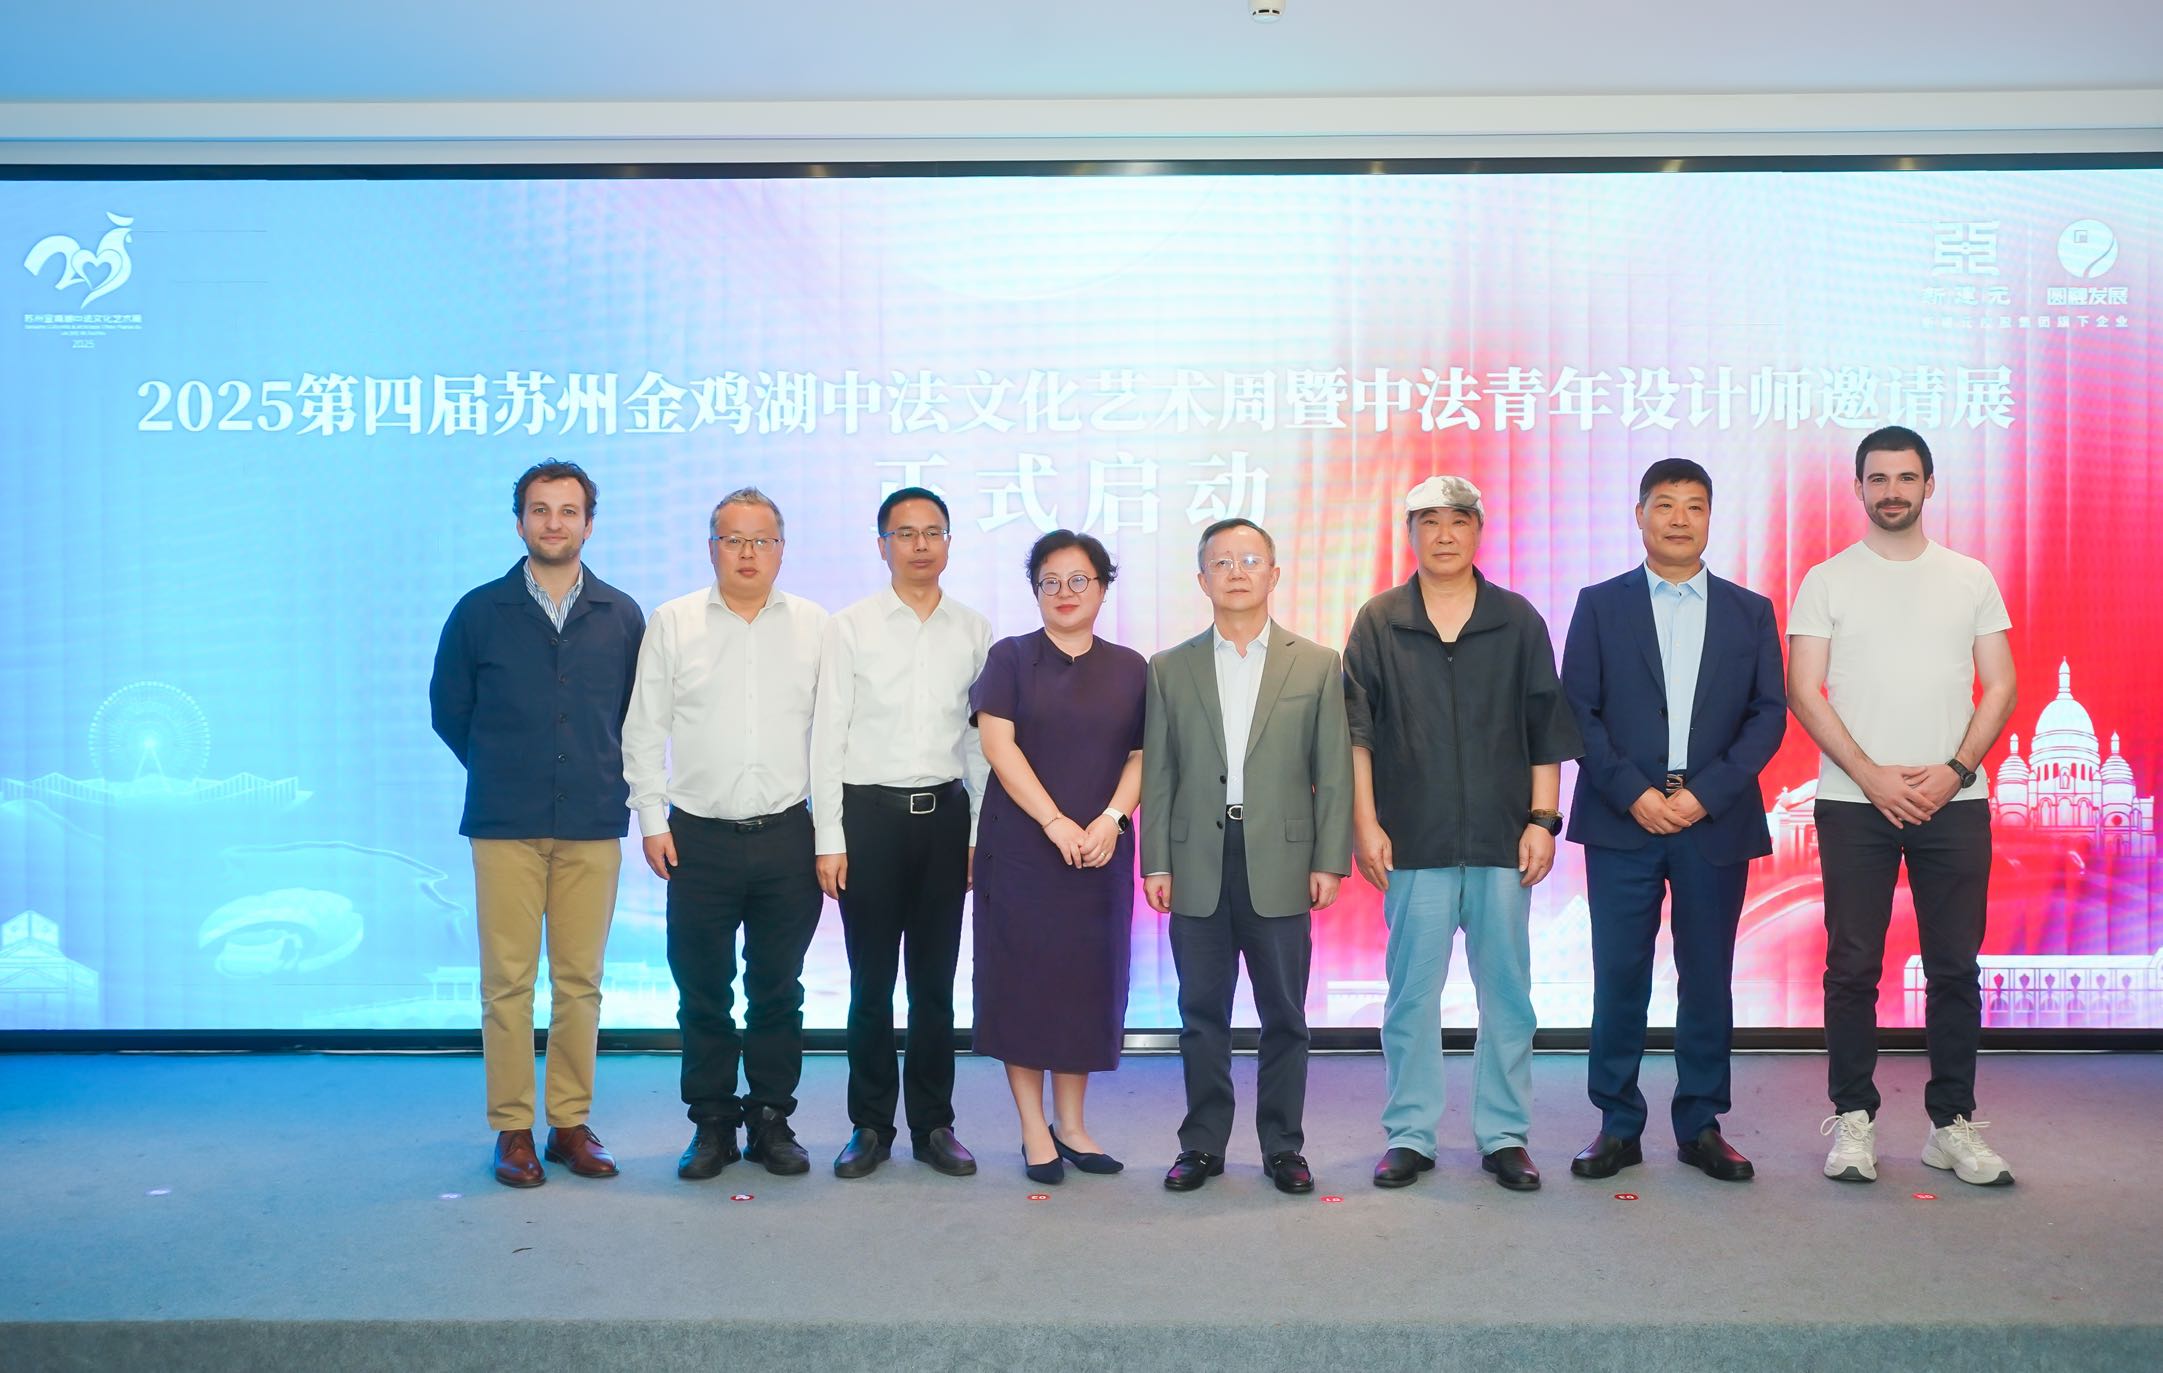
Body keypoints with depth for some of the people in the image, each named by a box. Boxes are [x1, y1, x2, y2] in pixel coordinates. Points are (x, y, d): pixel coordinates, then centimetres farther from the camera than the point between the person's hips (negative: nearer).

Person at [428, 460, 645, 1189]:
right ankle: (512, 1130, 10)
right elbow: (448, 710, 12)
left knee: (580, 980, 4)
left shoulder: (622, 616, 5)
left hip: (593, 826, 1)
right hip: (505, 826, -1)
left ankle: (571, 1123, 14)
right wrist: (503, 773, 13)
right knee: (507, 982, 1)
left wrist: (607, 778, 9)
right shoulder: (479, 612, 3)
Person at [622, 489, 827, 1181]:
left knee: (778, 991, 9)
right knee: (703, 993, 6)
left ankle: (771, 1120, 21)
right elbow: (644, 731, 5)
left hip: (787, 836, 1)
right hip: (699, 837, 0)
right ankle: (712, 1125, 19)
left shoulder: (815, 628, 5)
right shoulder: (672, 624, 4)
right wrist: (652, 821, -1)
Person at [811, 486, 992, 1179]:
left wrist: (981, 833, 3)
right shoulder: (849, 627, 1)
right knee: (872, 982, 5)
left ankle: (933, 1123, 20)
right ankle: (870, 1126, 17)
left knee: (935, 980, 9)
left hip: (945, 814, 2)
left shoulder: (974, 631, 7)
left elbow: (982, 739, 8)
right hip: (870, 811, -2)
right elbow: (828, 737, 0)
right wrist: (829, 840, -5)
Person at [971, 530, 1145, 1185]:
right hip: (1020, 847, -2)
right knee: (1023, 978, 0)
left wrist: (1109, 819, -12)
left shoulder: (1130, 668, 9)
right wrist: (1055, 822, -15)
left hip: (1100, 853, 3)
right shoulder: (1011, 657, 2)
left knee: (1088, 980, 6)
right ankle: (1034, 1130, 11)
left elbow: (1141, 755, 5)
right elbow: (998, 744, -8)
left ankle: (1072, 1124, 19)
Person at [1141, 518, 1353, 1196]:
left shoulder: (1318, 665, 6)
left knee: (1284, 1015, 6)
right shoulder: (1169, 669, 8)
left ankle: (1282, 1145, 19)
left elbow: (1333, 774, 3)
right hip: (1197, 865, 1)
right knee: (1202, 1014, 8)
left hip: (1281, 865, -1)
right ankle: (1203, 1144, 20)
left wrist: (1330, 861, -3)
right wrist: (1156, 864, 0)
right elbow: (1157, 775, 6)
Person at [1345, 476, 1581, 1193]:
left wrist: (1542, 820, 1)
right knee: (1412, 992, 5)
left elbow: (1547, 731, 7)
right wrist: (1366, 824, -3)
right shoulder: (1379, 623, 5)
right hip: (1414, 839, -1)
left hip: (1502, 837, 1)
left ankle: (1505, 1135, 18)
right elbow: (1357, 731, 3)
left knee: (1507, 990, 6)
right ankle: (1408, 1134, 16)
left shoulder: (1518, 622, 7)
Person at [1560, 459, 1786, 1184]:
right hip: (1622, 820, -1)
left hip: (1715, 821, 1)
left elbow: (1769, 713, 4)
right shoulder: (1600, 605, 7)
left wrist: (1706, 793, -9)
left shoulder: (1749, 611, 11)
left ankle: (1701, 1126, 18)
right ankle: (1617, 1126, 12)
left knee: (1709, 979, 6)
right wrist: (1634, 793, -10)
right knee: (1618, 978, 1)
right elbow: (1577, 711, 1)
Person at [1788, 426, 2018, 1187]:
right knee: (1852, 966, 2)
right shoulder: (1826, 580, 3)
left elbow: (2000, 687, 6)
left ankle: (1953, 1123, 15)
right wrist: (1873, 776, -11)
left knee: (1955, 967, 5)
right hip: (1855, 801, -2)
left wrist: (1955, 770, -9)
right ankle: (1852, 1118, 12)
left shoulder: (1971, 579, 9)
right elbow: (1803, 691, -3)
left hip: (1954, 801, 2)